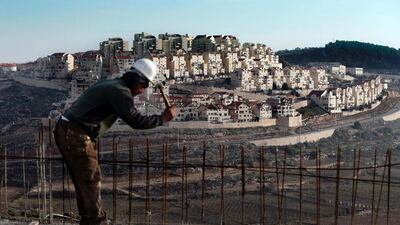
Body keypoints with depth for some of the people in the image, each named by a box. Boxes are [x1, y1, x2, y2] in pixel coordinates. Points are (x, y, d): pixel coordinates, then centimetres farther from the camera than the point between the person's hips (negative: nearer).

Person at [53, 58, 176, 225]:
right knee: (91, 181, -1)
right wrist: (163, 118, -13)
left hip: (65, 130, 10)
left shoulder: (109, 84, 15)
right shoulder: (120, 91, -15)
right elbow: (135, 121, -22)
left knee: (83, 180, 16)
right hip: (76, 136, -10)